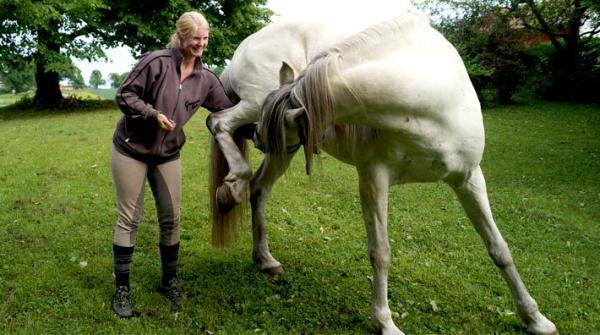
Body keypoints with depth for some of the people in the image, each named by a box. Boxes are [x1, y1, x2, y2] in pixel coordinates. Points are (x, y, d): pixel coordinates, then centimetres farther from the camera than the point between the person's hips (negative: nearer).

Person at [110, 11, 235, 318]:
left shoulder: (206, 79, -2)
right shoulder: (156, 62, -16)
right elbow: (124, 96, -12)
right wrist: (154, 114, -24)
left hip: (168, 155, 4)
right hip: (131, 150, -4)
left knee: (171, 219, 7)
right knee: (129, 219, 2)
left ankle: (169, 281, 26)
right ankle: (122, 288, 15)